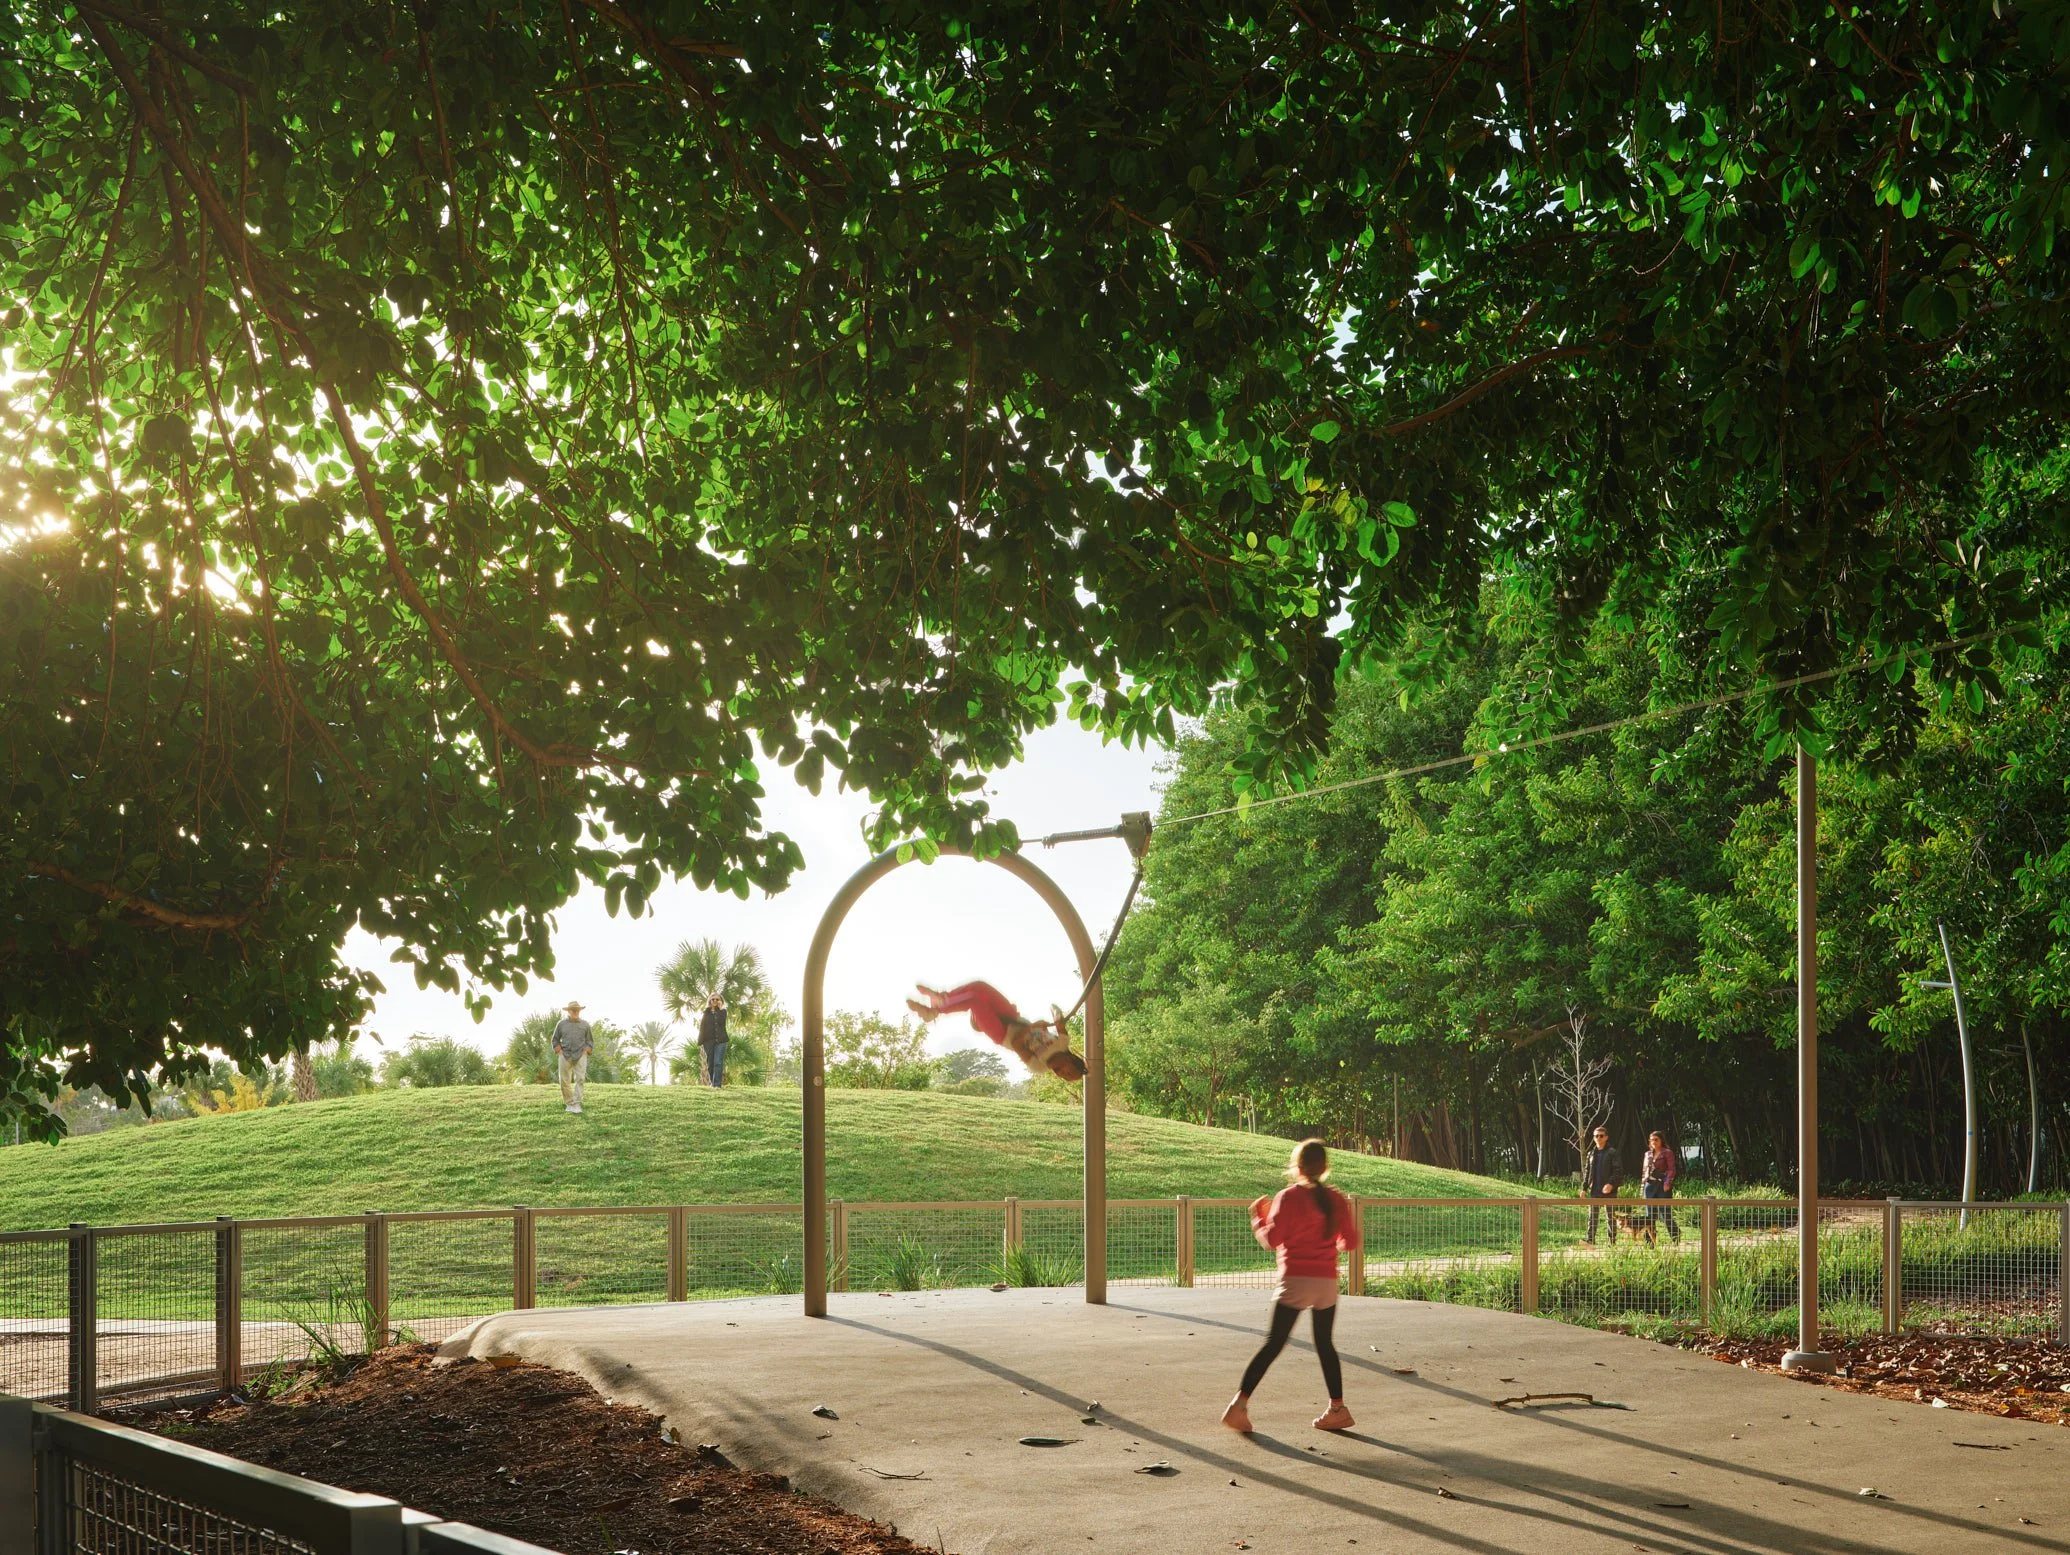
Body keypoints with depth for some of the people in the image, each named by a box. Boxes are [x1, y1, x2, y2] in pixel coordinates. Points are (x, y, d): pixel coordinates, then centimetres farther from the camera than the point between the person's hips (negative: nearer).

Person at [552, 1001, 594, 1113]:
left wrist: (586, 1051, 0)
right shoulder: (562, 1024, 7)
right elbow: (555, 1040, 16)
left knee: (580, 1079, -15)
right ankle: (569, 1104, 15)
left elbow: (590, 1041, 16)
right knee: (565, 1082, -1)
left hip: (580, 1056, -1)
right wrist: (559, 1051, 2)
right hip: (565, 1056, 1)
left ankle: (577, 1105, -18)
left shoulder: (585, 1025, 8)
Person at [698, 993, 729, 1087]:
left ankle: (717, 1084, -17)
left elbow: (721, 1021, -10)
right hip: (708, 1040, 2)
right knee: (710, 1063, 6)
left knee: (718, 1063, -12)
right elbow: (702, 1026, 9)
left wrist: (719, 1008, -4)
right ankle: (712, 1082, 20)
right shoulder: (706, 1012, 13)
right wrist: (700, 1041, 1)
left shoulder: (722, 1012, 10)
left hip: (720, 1040, -2)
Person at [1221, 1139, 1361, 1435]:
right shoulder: (1337, 1200, 5)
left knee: (1273, 1344, -3)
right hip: (1327, 1282, 3)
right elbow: (1350, 1242, 6)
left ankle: (1240, 1404, -9)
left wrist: (1258, 1219, 8)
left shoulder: (1289, 1197, -7)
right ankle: (1337, 1409, 15)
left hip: (1295, 1280, -3)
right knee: (1325, 1345, 16)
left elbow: (1273, 1239, -9)